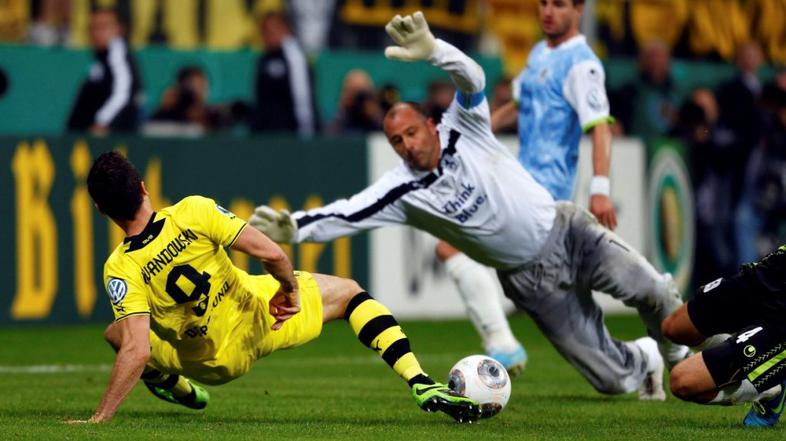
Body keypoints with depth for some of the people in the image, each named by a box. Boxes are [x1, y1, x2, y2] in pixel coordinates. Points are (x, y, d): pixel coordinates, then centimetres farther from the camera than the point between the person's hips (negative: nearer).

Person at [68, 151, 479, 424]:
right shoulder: (193, 212, -21)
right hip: (258, 316, 0)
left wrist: (100, 418, -24)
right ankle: (422, 385, 7)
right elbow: (270, 253, -24)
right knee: (348, 292, 21)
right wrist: (290, 289, -4)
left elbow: (137, 352, -27)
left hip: (215, 362, 0)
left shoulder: (121, 269, -22)